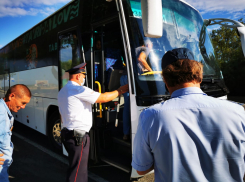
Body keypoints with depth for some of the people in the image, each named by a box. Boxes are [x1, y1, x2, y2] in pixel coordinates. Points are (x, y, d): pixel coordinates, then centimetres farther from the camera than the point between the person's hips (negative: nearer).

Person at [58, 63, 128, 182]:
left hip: (68, 133, 10)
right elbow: (103, 98, -16)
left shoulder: (62, 92, 15)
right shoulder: (78, 90, -15)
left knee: (77, 168, 19)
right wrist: (120, 91, -4)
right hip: (79, 136, -10)